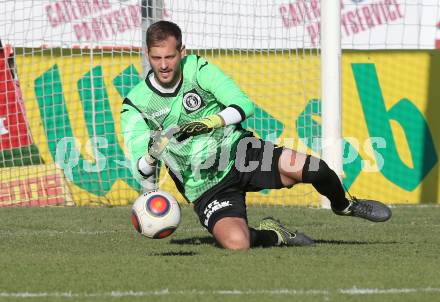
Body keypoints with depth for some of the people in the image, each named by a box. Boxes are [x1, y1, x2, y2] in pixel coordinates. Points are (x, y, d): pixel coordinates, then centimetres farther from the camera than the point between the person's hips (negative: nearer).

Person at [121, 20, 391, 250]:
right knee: (235, 242, -31)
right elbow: (141, 170, -12)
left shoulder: (198, 69, -7)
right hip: (207, 187, -1)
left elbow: (245, 105, -13)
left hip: (239, 150, 1)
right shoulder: (136, 105, -8)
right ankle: (272, 234, 7)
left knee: (313, 168, -21)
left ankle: (344, 206, 15)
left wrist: (212, 121, -32)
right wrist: (152, 157, -36)